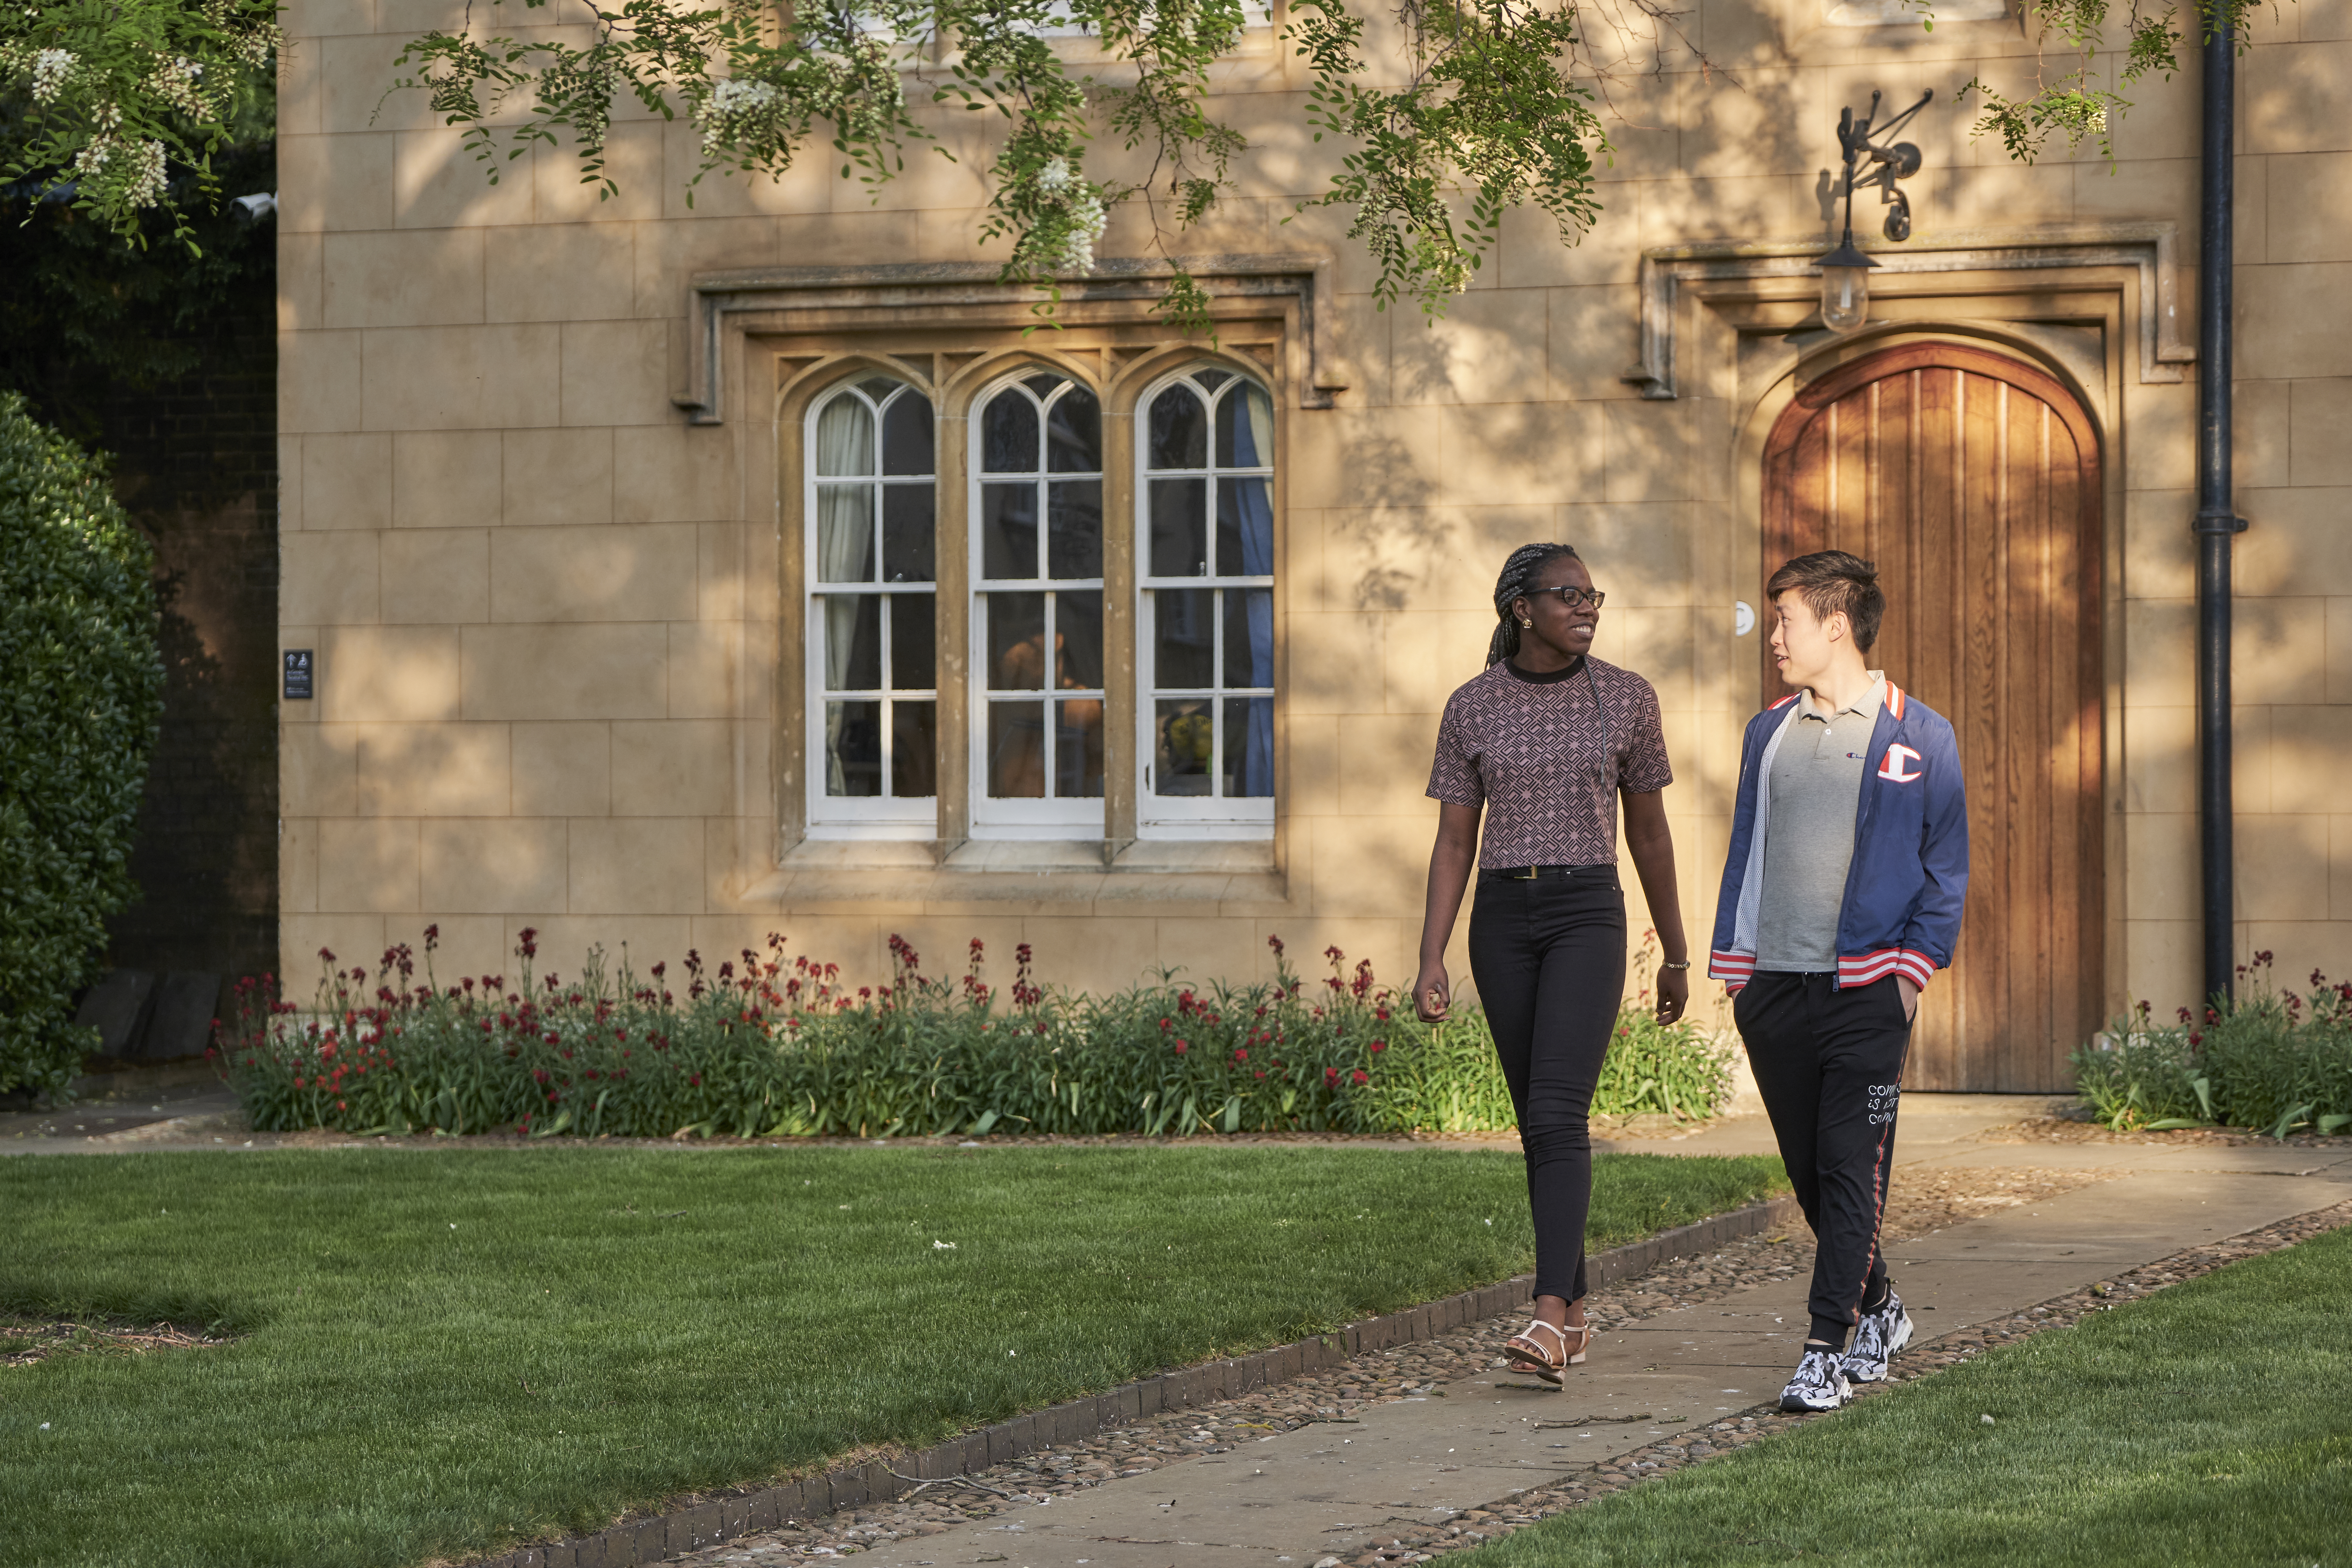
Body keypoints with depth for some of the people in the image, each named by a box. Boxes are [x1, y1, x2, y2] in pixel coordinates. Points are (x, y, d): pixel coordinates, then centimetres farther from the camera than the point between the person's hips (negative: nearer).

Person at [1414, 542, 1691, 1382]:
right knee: (1538, 1123, 8)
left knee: (1557, 1115, -18)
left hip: (1588, 913, -3)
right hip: (1502, 918, 3)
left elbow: (1649, 832, 9)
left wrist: (1676, 956, 14)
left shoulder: (1625, 697, 2)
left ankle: (1548, 1320, -26)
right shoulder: (1472, 707, 4)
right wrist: (1431, 962, -4)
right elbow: (1454, 841, 5)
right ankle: (1575, 1312, 20)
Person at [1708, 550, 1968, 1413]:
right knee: (1808, 1170, 9)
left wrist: (1915, 964, -8)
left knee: (1851, 1171, -7)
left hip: (1866, 987, -5)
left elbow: (1947, 866, 2)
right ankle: (1878, 1308, 28)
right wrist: (1731, 958, 9)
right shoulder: (1770, 732, 14)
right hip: (1773, 985, 5)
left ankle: (1826, 1351, -6)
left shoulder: (1919, 737, 0)